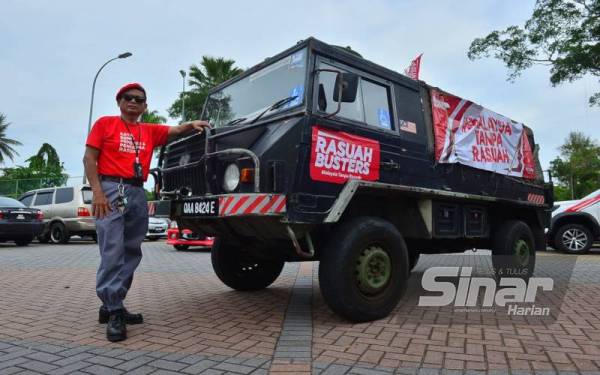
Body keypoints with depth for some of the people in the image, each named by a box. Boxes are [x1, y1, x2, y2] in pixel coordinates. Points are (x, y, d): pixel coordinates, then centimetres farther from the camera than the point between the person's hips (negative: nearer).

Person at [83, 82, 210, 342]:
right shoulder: (105, 123, 7)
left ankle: (112, 305, 18)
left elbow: (176, 131, 13)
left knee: (131, 253, 7)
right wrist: (97, 192, -13)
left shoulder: (150, 131, 18)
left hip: (138, 194, 6)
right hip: (111, 189, -5)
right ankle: (113, 311, -4)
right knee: (112, 252, -10)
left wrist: (193, 124, -11)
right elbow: (89, 158, 0)